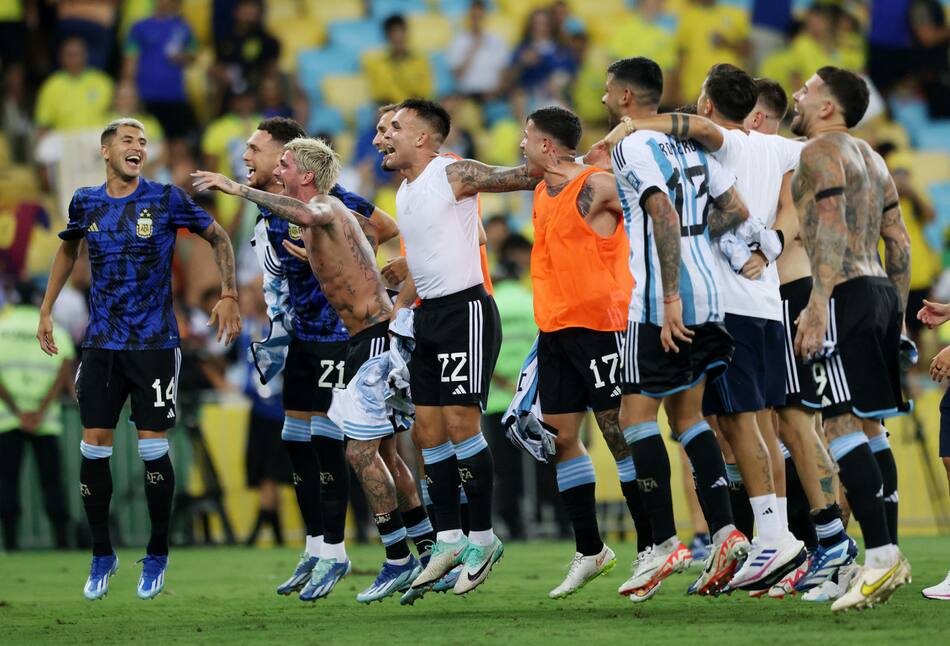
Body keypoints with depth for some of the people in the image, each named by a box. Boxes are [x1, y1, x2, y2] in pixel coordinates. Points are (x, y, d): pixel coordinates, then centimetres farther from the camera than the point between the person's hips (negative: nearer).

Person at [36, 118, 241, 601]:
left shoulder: (166, 199, -4)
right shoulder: (85, 203, 6)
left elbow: (218, 238, 8)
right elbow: (68, 250, 25)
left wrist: (228, 295, -1)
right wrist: (46, 311, 22)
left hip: (154, 343, -3)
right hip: (101, 344, 3)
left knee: (152, 448, -5)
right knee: (94, 447, -2)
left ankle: (156, 558, 10)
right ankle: (102, 556, 12)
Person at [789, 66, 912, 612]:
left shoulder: (821, 151, -6)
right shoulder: (871, 158, 22)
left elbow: (831, 232, -19)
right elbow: (900, 243, 21)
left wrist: (817, 306, -25)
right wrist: (896, 313, 24)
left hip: (847, 294, -10)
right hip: (882, 292, 10)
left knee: (842, 421, -14)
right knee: (866, 423, 12)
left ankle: (882, 554, -24)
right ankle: (885, 557, 11)